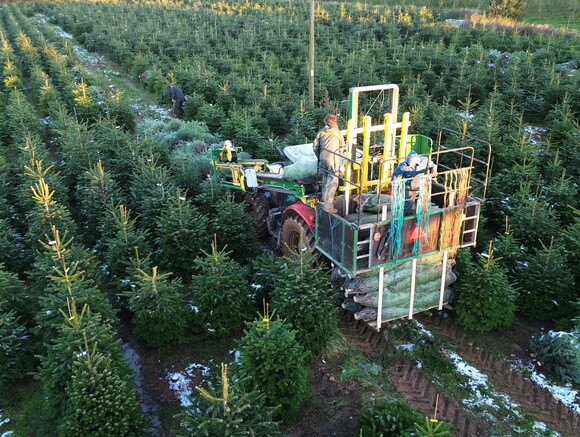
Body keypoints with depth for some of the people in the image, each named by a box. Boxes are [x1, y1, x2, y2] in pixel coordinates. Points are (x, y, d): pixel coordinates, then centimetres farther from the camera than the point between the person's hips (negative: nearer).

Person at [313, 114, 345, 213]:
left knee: (325, 180, 19)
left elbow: (315, 147, 9)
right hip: (333, 158, -4)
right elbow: (341, 149, 12)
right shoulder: (338, 133, 5)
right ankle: (328, 206, -11)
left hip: (323, 157, 4)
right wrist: (339, 161, 25)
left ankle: (324, 200, 27)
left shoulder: (321, 132, 10)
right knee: (333, 182, -4)